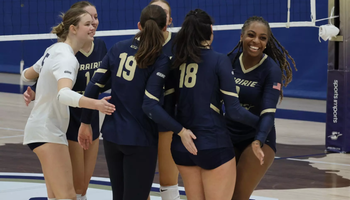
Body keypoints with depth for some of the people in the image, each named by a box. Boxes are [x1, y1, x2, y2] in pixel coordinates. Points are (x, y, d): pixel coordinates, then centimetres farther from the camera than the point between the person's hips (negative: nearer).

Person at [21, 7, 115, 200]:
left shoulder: (54, 50, 10)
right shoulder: (66, 58, -20)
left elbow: (27, 74, 24)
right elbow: (64, 94, -40)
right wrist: (95, 104, -55)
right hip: (47, 131, -10)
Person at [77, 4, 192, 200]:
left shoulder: (119, 48, 1)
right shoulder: (160, 60, -15)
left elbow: (93, 87, 1)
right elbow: (150, 106, -22)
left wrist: (86, 123, 11)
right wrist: (181, 130, -20)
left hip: (112, 134, 6)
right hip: (139, 140, -6)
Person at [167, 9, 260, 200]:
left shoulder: (177, 61, 5)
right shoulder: (219, 60, -9)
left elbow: (168, 104, 6)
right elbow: (233, 110, -12)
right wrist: (261, 122, 2)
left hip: (182, 145, 6)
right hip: (213, 144, -6)